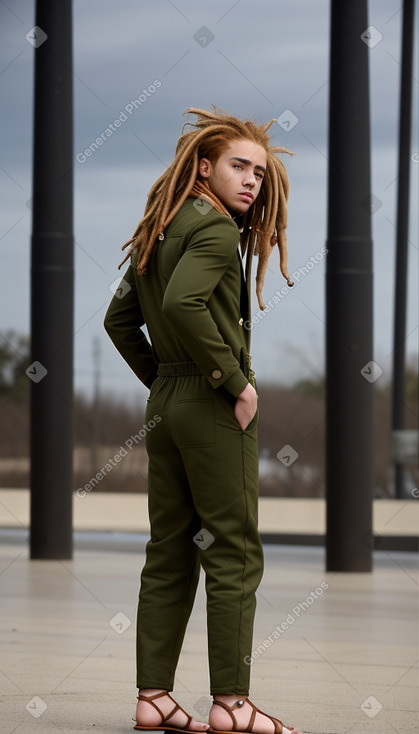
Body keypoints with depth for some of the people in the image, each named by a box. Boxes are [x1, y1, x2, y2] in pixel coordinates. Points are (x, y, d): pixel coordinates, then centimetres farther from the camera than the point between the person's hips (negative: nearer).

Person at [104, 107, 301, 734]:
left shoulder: (160, 231, 14)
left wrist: (160, 379, 17)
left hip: (165, 403, 9)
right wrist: (235, 381, -20)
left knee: (170, 555, 10)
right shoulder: (216, 228, -13)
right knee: (234, 553, -3)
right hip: (215, 406, -9)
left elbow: (119, 319, 19)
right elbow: (183, 304, -28)